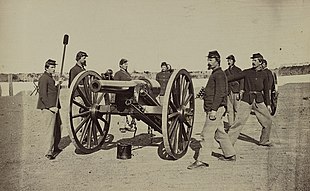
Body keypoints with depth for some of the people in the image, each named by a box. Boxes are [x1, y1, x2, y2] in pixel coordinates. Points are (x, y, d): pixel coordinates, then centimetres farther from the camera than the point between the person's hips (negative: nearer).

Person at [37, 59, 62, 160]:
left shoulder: (50, 78, 20)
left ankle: (55, 148, 31)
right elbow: (43, 95, -17)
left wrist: (58, 85, 16)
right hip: (47, 108, -10)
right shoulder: (44, 78, -10)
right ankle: (49, 152, -4)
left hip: (54, 107, 10)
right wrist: (50, 106, -22)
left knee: (58, 127, 16)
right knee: (51, 130, -10)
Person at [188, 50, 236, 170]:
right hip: (212, 109, 10)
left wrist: (214, 109, -25)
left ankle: (202, 160, -8)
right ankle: (230, 154, 28)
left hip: (216, 108, -10)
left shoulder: (219, 74, -11)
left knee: (206, 134, -11)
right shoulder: (215, 74, 20)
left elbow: (220, 93, -20)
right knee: (220, 133, 17)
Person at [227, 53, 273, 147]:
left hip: (259, 101, 3)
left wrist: (268, 104, 10)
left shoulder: (264, 74, 7)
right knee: (239, 121, -11)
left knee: (268, 121, 7)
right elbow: (234, 77, -4)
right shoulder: (247, 72, 2)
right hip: (247, 100, -3)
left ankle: (264, 140, 28)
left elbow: (266, 90, 11)